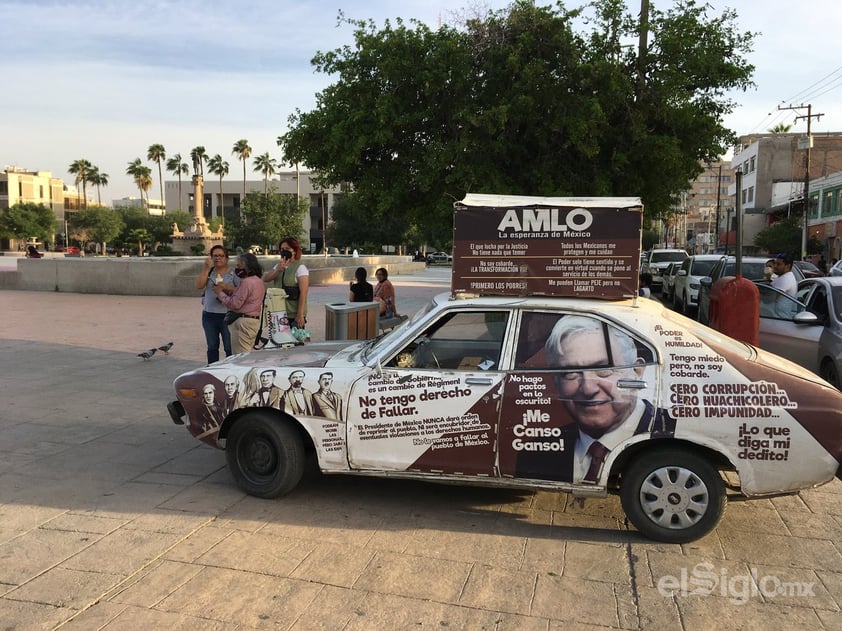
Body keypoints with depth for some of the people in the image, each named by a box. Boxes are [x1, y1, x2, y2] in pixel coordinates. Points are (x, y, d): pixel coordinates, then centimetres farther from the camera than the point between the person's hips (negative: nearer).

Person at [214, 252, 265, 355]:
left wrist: (220, 293, -6)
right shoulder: (259, 281, 14)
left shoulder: (246, 282, -16)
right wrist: (228, 289, 8)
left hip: (243, 322, -10)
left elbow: (235, 304, -18)